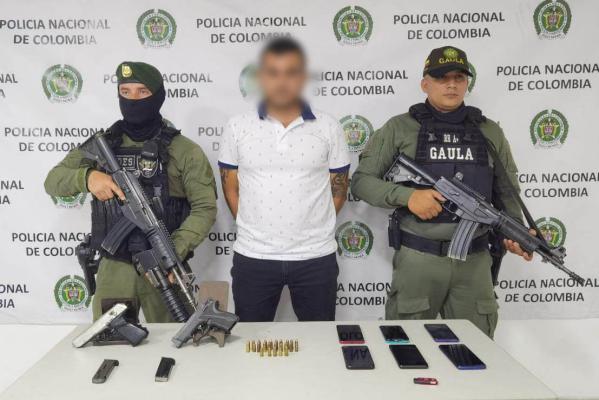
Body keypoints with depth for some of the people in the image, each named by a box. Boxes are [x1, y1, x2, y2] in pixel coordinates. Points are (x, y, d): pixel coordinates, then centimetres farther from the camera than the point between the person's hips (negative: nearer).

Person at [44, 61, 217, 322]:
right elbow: (52, 181, 4)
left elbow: (205, 208, -8)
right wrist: (86, 176, -19)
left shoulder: (184, 150, -4)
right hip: (113, 267, 2)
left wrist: (173, 252, -21)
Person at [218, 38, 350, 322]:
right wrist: (253, 228, 2)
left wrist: (312, 228, 2)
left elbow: (338, 190, 5)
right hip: (252, 256, 1)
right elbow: (230, 188, 6)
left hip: (316, 256, 0)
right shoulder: (237, 128, 0)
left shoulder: (328, 128, -1)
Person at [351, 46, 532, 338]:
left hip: (474, 259, 3)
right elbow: (361, 182, -2)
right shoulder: (400, 128, 0)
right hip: (417, 258, -2)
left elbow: (506, 193, 12)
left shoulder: (489, 132, 9)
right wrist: (407, 195, -16)